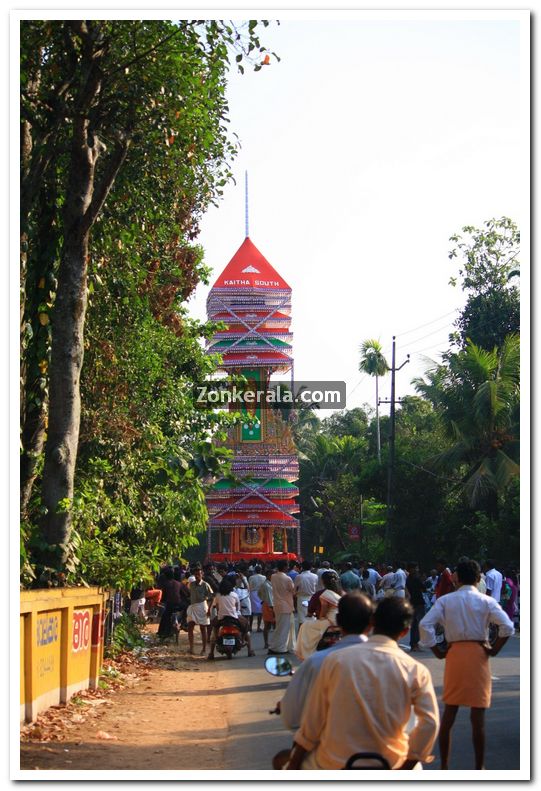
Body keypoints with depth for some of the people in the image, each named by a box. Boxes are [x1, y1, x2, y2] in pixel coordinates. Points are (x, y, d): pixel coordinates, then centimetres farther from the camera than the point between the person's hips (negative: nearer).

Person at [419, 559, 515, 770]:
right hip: (478, 654, -2)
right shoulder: (486, 602, -4)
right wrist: (494, 649, -2)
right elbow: (508, 627, -14)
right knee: (478, 714, 3)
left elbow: (425, 625, -8)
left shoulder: (445, 600, 1)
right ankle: (479, 767, 9)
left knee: (449, 711, 12)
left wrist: (437, 651, -1)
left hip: (454, 653, 2)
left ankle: (444, 764, 17)